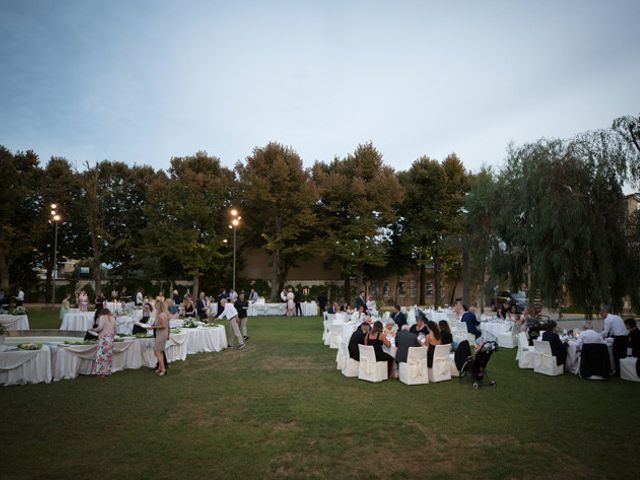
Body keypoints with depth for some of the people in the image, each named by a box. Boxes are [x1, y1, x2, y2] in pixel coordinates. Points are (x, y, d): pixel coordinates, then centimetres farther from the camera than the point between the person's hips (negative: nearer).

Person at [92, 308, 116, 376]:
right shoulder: (113, 318, 15)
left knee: (102, 354, -5)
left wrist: (94, 329, 5)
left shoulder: (102, 317, -2)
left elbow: (100, 327, -14)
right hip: (111, 338, 6)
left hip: (104, 338, -6)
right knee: (109, 355, 7)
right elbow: (114, 330, 18)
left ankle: (101, 371, -7)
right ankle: (107, 371, 9)